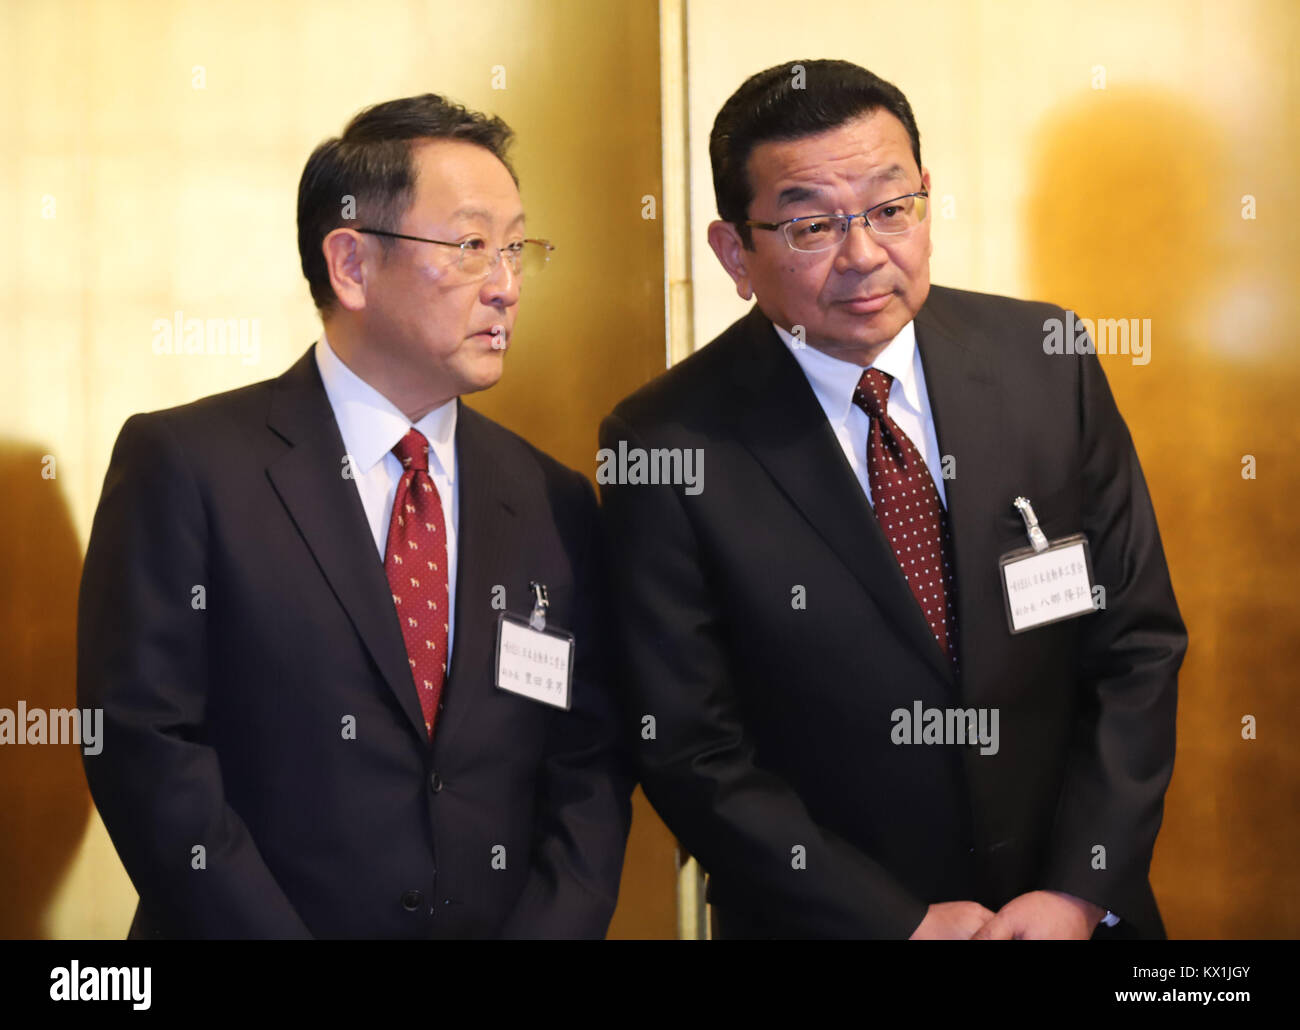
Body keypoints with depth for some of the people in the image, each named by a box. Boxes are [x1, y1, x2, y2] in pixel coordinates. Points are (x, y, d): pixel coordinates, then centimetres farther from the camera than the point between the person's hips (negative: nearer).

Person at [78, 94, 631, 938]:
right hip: (249, 926, -2)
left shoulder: (555, 504, 9)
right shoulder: (185, 465, -3)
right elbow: (144, 743, -9)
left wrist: (549, 925, -8)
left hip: (508, 920, 3)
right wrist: (271, 928, -15)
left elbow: (590, 772, 8)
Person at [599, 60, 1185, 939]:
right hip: (828, 921, -2)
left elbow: (1138, 640, -4)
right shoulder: (670, 446, -15)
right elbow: (689, 749, -13)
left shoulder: (1046, 364, -7)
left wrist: (1080, 891, -12)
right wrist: (903, 922, -15)